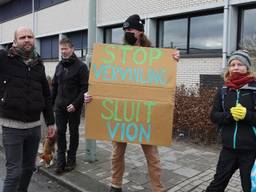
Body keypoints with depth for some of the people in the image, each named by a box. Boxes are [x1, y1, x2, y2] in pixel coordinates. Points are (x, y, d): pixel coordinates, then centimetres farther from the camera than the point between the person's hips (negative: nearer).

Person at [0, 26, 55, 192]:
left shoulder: (39, 64, 8)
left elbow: (46, 95, 12)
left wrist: (50, 121, 12)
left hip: (34, 125, 5)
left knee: (29, 167, 16)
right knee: (14, 171, 1)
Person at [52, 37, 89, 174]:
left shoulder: (81, 66, -7)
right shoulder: (59, 66, 11)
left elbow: (85, 88, -12)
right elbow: (54, 86, 15)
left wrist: (76, 104, -18)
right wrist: (51, 102, 9)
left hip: (74, 107, -5)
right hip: (59, 106, 5)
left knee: (73, 133, 8)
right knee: (60, 133, 5)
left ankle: (71, 160, 21)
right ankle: (60, 162, 14)